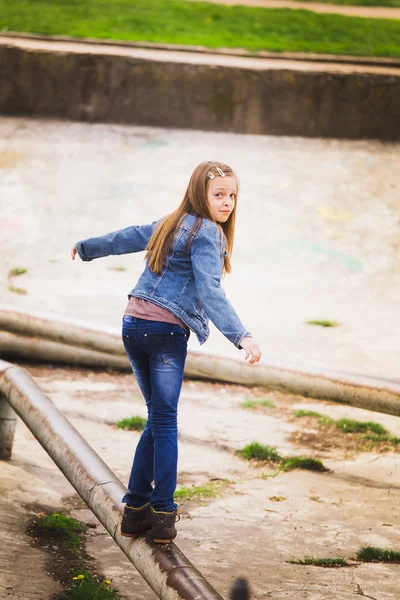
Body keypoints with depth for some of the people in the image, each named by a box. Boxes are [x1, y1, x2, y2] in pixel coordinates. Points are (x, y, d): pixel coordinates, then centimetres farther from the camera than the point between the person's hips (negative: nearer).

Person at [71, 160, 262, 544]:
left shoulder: (171, 224, 16)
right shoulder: (207, 233, -8)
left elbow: (126, 238, 32)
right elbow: (210, 293, -21)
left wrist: (87, 247, 51)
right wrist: (241, 336, -31)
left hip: (134, 324, 7)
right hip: (166, 330, -7)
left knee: (159, 419, 14)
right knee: (164, 422, -2)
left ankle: (136, 508, 13)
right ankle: (162, 514, -2)